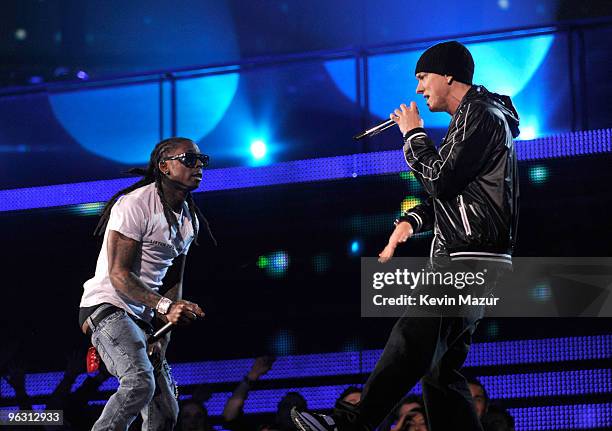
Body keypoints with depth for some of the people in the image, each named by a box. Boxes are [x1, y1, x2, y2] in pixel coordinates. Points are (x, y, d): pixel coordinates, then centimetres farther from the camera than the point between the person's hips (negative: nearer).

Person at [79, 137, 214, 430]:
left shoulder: (190, 219, 13)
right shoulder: (135, 204, -14)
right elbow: (119, 275, -20)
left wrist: (163, 337, 3)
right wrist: (164, 306, -33)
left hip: (142, 317, 9)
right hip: (107, 305, -9)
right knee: (140, 382, -33)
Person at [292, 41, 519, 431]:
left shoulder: (480, 114, -7)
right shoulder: (473, 117, 26)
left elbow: (440, 179, -15)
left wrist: (414, 133, 0)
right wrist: (412, 220, 9)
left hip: (472, 260, -11)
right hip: (459, 260, 11)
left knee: (414, 339, -25)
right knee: (440, 368, 7)